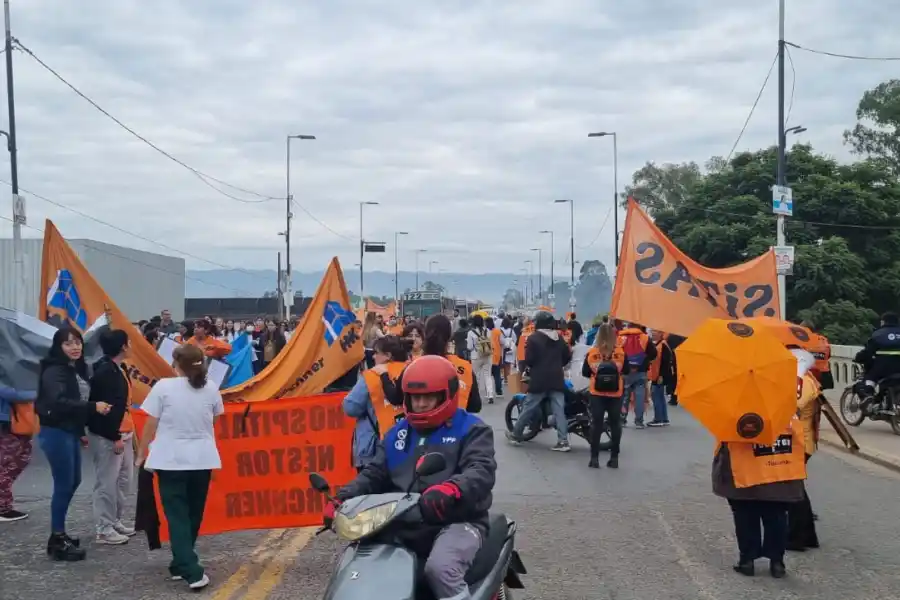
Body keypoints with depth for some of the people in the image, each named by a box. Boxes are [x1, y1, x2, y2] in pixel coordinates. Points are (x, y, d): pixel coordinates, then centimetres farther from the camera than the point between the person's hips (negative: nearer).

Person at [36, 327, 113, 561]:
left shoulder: (77, 369, 11)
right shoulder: (54, 371, -17)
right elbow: (59, 402, -32)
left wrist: (81, 431, 18)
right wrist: (93, 406, -35)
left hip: (70, 432, 10)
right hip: (56, 433, -10)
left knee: (73, 482, 18)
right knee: (63, 484, -4)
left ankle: (59, 533, 30)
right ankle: (57, 540, 6)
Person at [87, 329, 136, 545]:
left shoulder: (116, 369, 12)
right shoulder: (105, 372, -18)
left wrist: (127, 432, 18)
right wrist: (114, 437, -21)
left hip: (123, 433, 10)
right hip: (107, 436, -10)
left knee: (124, 479, 16)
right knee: (107, 482, -4)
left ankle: (115, 521, 26)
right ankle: (104, 529, 3)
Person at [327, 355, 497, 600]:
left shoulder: (471, 429, 1)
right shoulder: (398, 433, 20)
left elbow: (482, 471, -16)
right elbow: (375, 474, 20)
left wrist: (450, 490, -38)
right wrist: (342, 499, 2)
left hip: (457, 522, -6)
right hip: (405, 524, 6)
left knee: (440, 567, -36)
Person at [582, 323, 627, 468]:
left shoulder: (591, 352, -7)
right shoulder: (620, 352, -7)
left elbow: (585, 372, -1)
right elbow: (626, 371, 1)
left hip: (597, 394, 0)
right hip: (615, 394, 0)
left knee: (596, 424, 5)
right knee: (615, 424, 10)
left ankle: (594, 458, 4)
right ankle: (614, 458, 11)